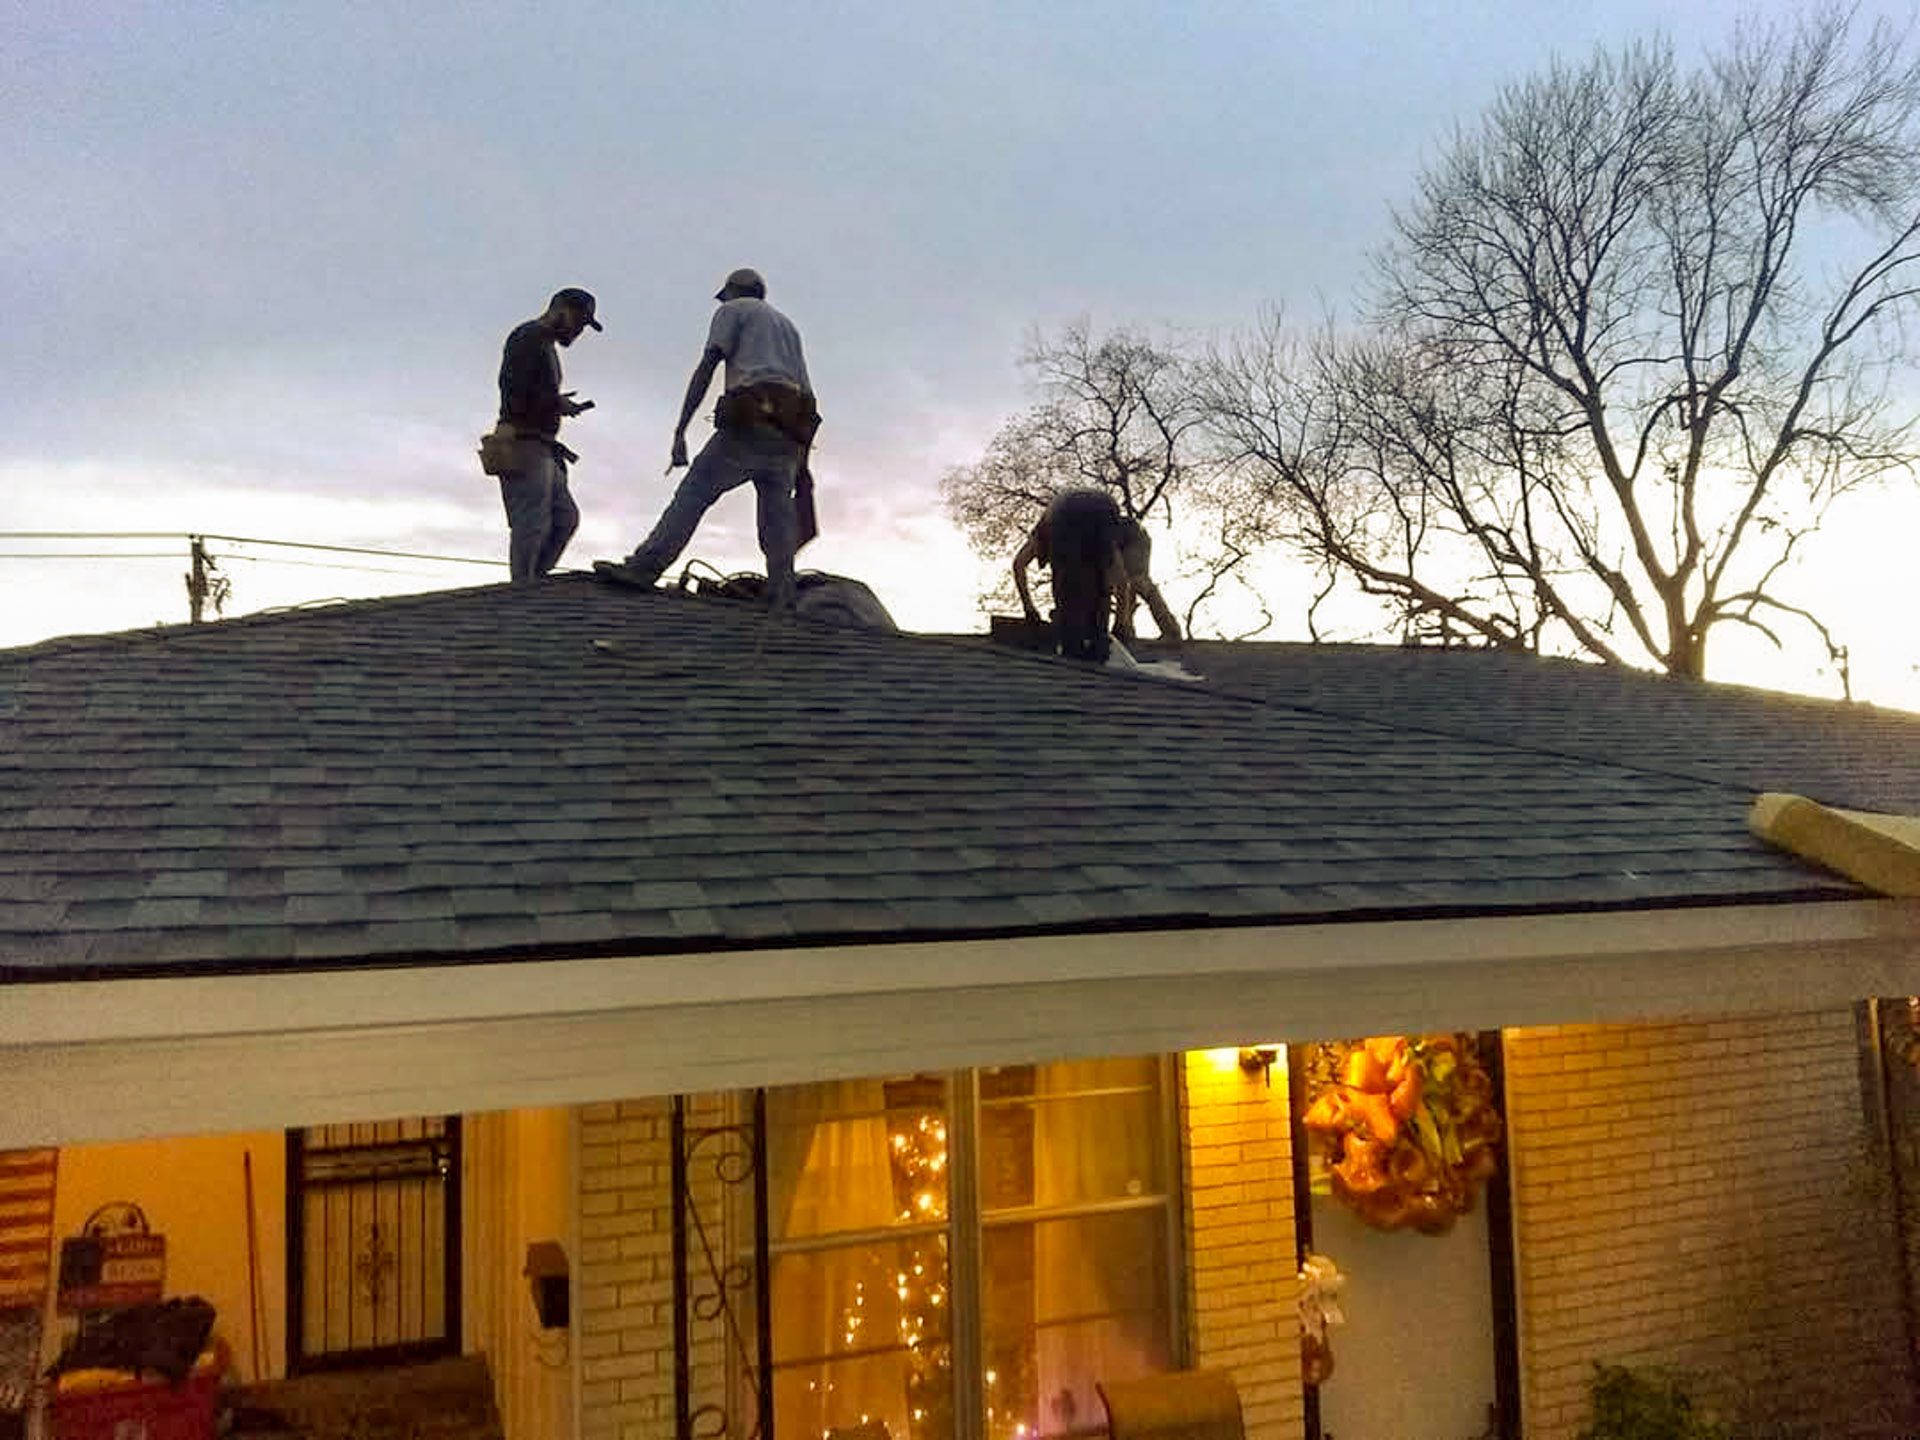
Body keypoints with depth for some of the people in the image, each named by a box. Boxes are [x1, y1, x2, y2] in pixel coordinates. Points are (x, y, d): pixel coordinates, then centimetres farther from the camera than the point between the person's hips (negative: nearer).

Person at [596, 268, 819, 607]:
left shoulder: (733, 311, 16)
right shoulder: (788, 325, 34)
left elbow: (706, 368, 2)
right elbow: (808, 395, 26)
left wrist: (680, 432, -4)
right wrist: (801, 463, 25)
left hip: (752, 421, -6)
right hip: (791, 432, 6)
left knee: (693, 492, -10)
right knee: (777, 513, 3)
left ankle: (643, 568, -18)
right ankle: (781, 601, -7)